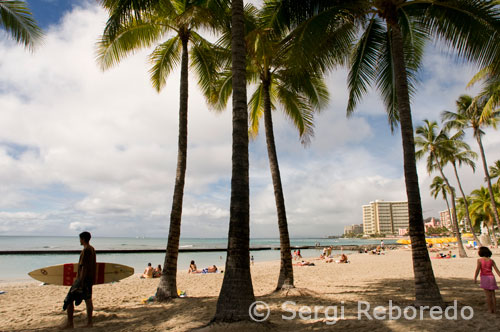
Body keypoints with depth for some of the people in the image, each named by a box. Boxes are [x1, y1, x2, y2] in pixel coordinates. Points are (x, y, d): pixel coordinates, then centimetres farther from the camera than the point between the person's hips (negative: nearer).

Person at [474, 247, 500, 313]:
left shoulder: (480, 260, -3)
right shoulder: (491, 260, 8)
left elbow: (477, 269, -10)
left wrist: (475, 278, -7)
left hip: (485, 278, -4)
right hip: (491, 277, 4)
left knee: (488, 295, 1)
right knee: (492, 294, 10)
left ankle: (490, 309, 4)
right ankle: (494, 309, 13)